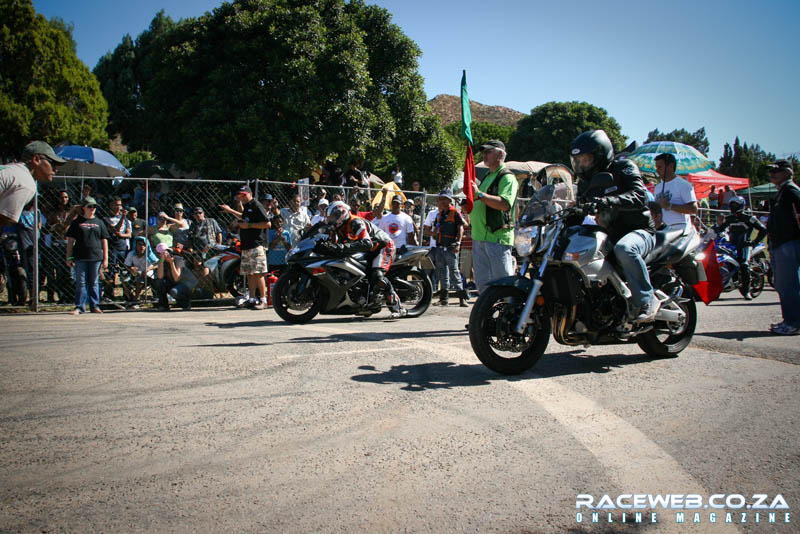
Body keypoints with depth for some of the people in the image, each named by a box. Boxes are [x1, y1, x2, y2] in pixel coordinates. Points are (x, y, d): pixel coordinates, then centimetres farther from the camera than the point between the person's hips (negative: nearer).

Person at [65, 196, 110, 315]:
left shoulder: (99, 222, 11)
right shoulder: (77, 222, 7)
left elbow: (104, 241, 11)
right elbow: (70, 241, 6)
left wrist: (105, 258, 6)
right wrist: (69, 257, 0)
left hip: (96, 257, 1)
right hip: (80, 257, -1)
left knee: (94, 283, 6)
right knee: (81, 282, 0)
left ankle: (95, 306, 13)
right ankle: (79, 307, 3)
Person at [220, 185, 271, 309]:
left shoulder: (256, 206, -9)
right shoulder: (246, 207, 19)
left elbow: (267, 224, -17)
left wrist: (249, 225, -17)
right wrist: (230, 211, 43)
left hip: (256, 245, -9)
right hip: (246, 246, 9)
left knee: (258, 273, -12)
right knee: (249, 274, 9)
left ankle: (263, 300, -9)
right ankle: (252, 299, 15)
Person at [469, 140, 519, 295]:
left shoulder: (507, 177, -7)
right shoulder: (487, 177, 23)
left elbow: (505, 204, -24)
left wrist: (479, 195, -27)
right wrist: (469, 205, 18)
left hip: (498, 237, -9)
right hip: (479, 237, 9)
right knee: (482, 283, 12)